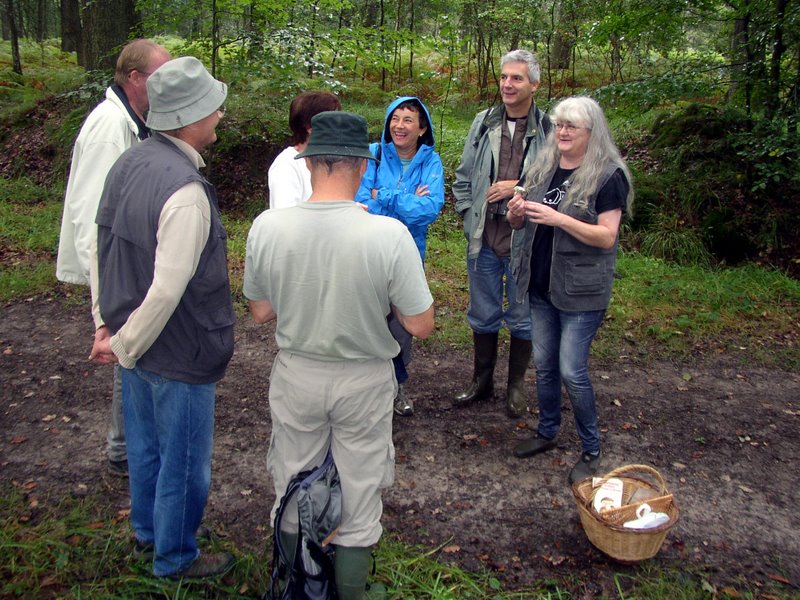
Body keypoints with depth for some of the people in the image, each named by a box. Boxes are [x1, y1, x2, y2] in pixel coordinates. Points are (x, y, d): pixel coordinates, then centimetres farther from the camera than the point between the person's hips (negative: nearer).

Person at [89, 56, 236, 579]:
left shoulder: (130, 163, -1)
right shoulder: (185, 191, -28)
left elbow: (103, 246, 7)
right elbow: (168, 290, -30)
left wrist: (106, 322, 11)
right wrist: (123, 345, -14)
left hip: (135, 344, 9)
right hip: (179, 355, -9)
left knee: (146, 443, 27)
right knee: (184, 460, 13)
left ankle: (147, 530, 50)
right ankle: (175, 557, 35)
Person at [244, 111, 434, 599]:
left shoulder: (267, 227, -16)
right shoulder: (389, 234, -23)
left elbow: (261, 312, -3)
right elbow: (421, 325, -16)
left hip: (296, 375, 3)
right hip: (364, 380, -2)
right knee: (359, 502, 18)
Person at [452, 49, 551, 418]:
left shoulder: (548, 129, -9)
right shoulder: (483, 123, 4)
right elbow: (463, 177, 11)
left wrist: (519, 188, -14)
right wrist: (469, 215, 3)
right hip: (484, 238, 4)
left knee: (522, 317, 12)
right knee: (483, 314, 17)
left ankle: (517, 386, 31)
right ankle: (482, 381, 35)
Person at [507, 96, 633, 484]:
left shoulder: (608, 175, -11)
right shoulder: (543, 168, 7)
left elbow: (607, 237, -17)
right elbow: (522, 223, 14)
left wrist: (558, 219, -26)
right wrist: (516, 213, -10)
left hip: (582, 291, -6)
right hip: (541, 284, 6)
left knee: (572, 372, -3)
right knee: (544, 365, 15)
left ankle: (591, 451, 16)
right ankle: (547, 432, 34)